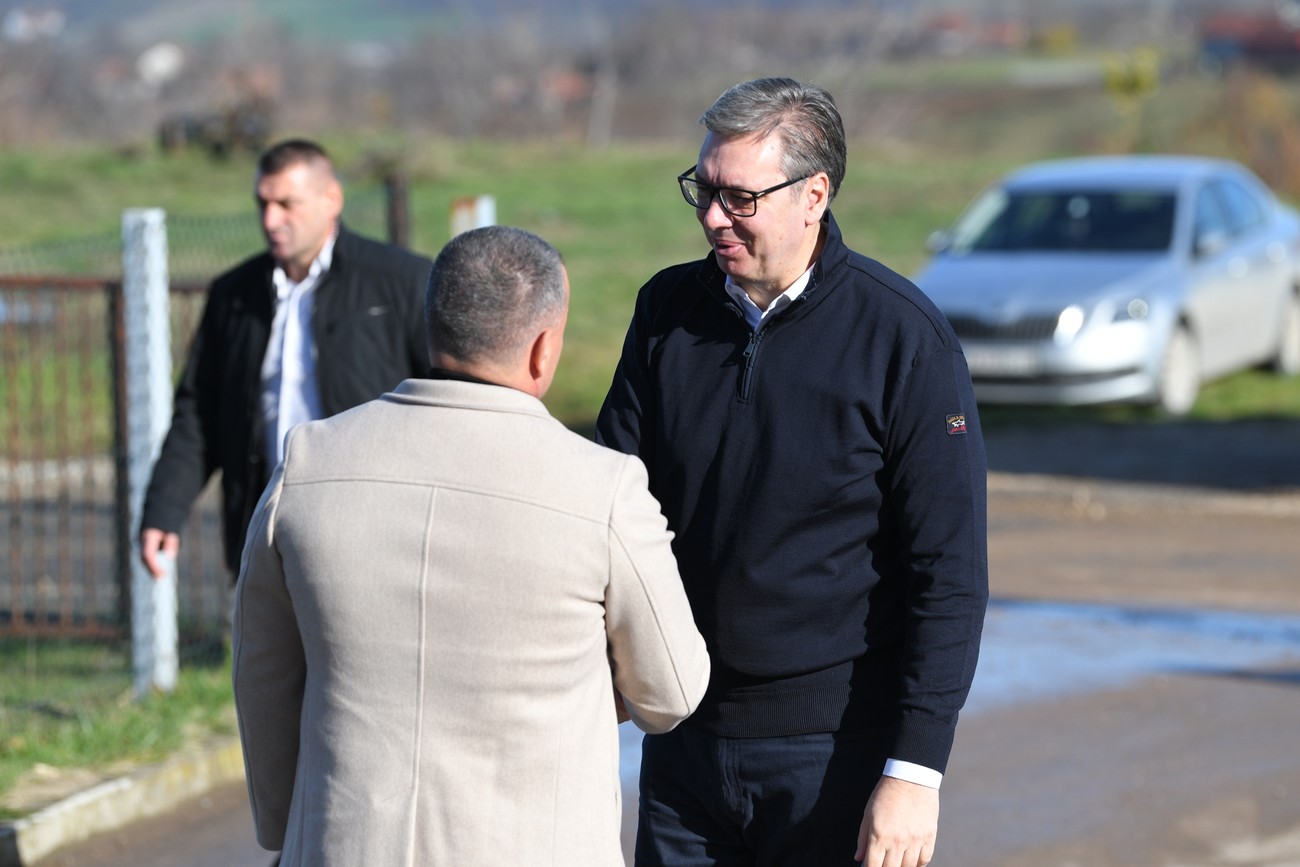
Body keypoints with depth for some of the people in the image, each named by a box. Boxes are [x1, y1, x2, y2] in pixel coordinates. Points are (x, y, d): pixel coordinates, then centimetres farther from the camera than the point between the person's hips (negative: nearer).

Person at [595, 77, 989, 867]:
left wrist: (915, 771, -15)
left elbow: (949, 574, -10)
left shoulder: (905, 337, -10)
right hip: (687, 742, 4)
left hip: (842, 752, -4)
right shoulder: (668, 310, 4)